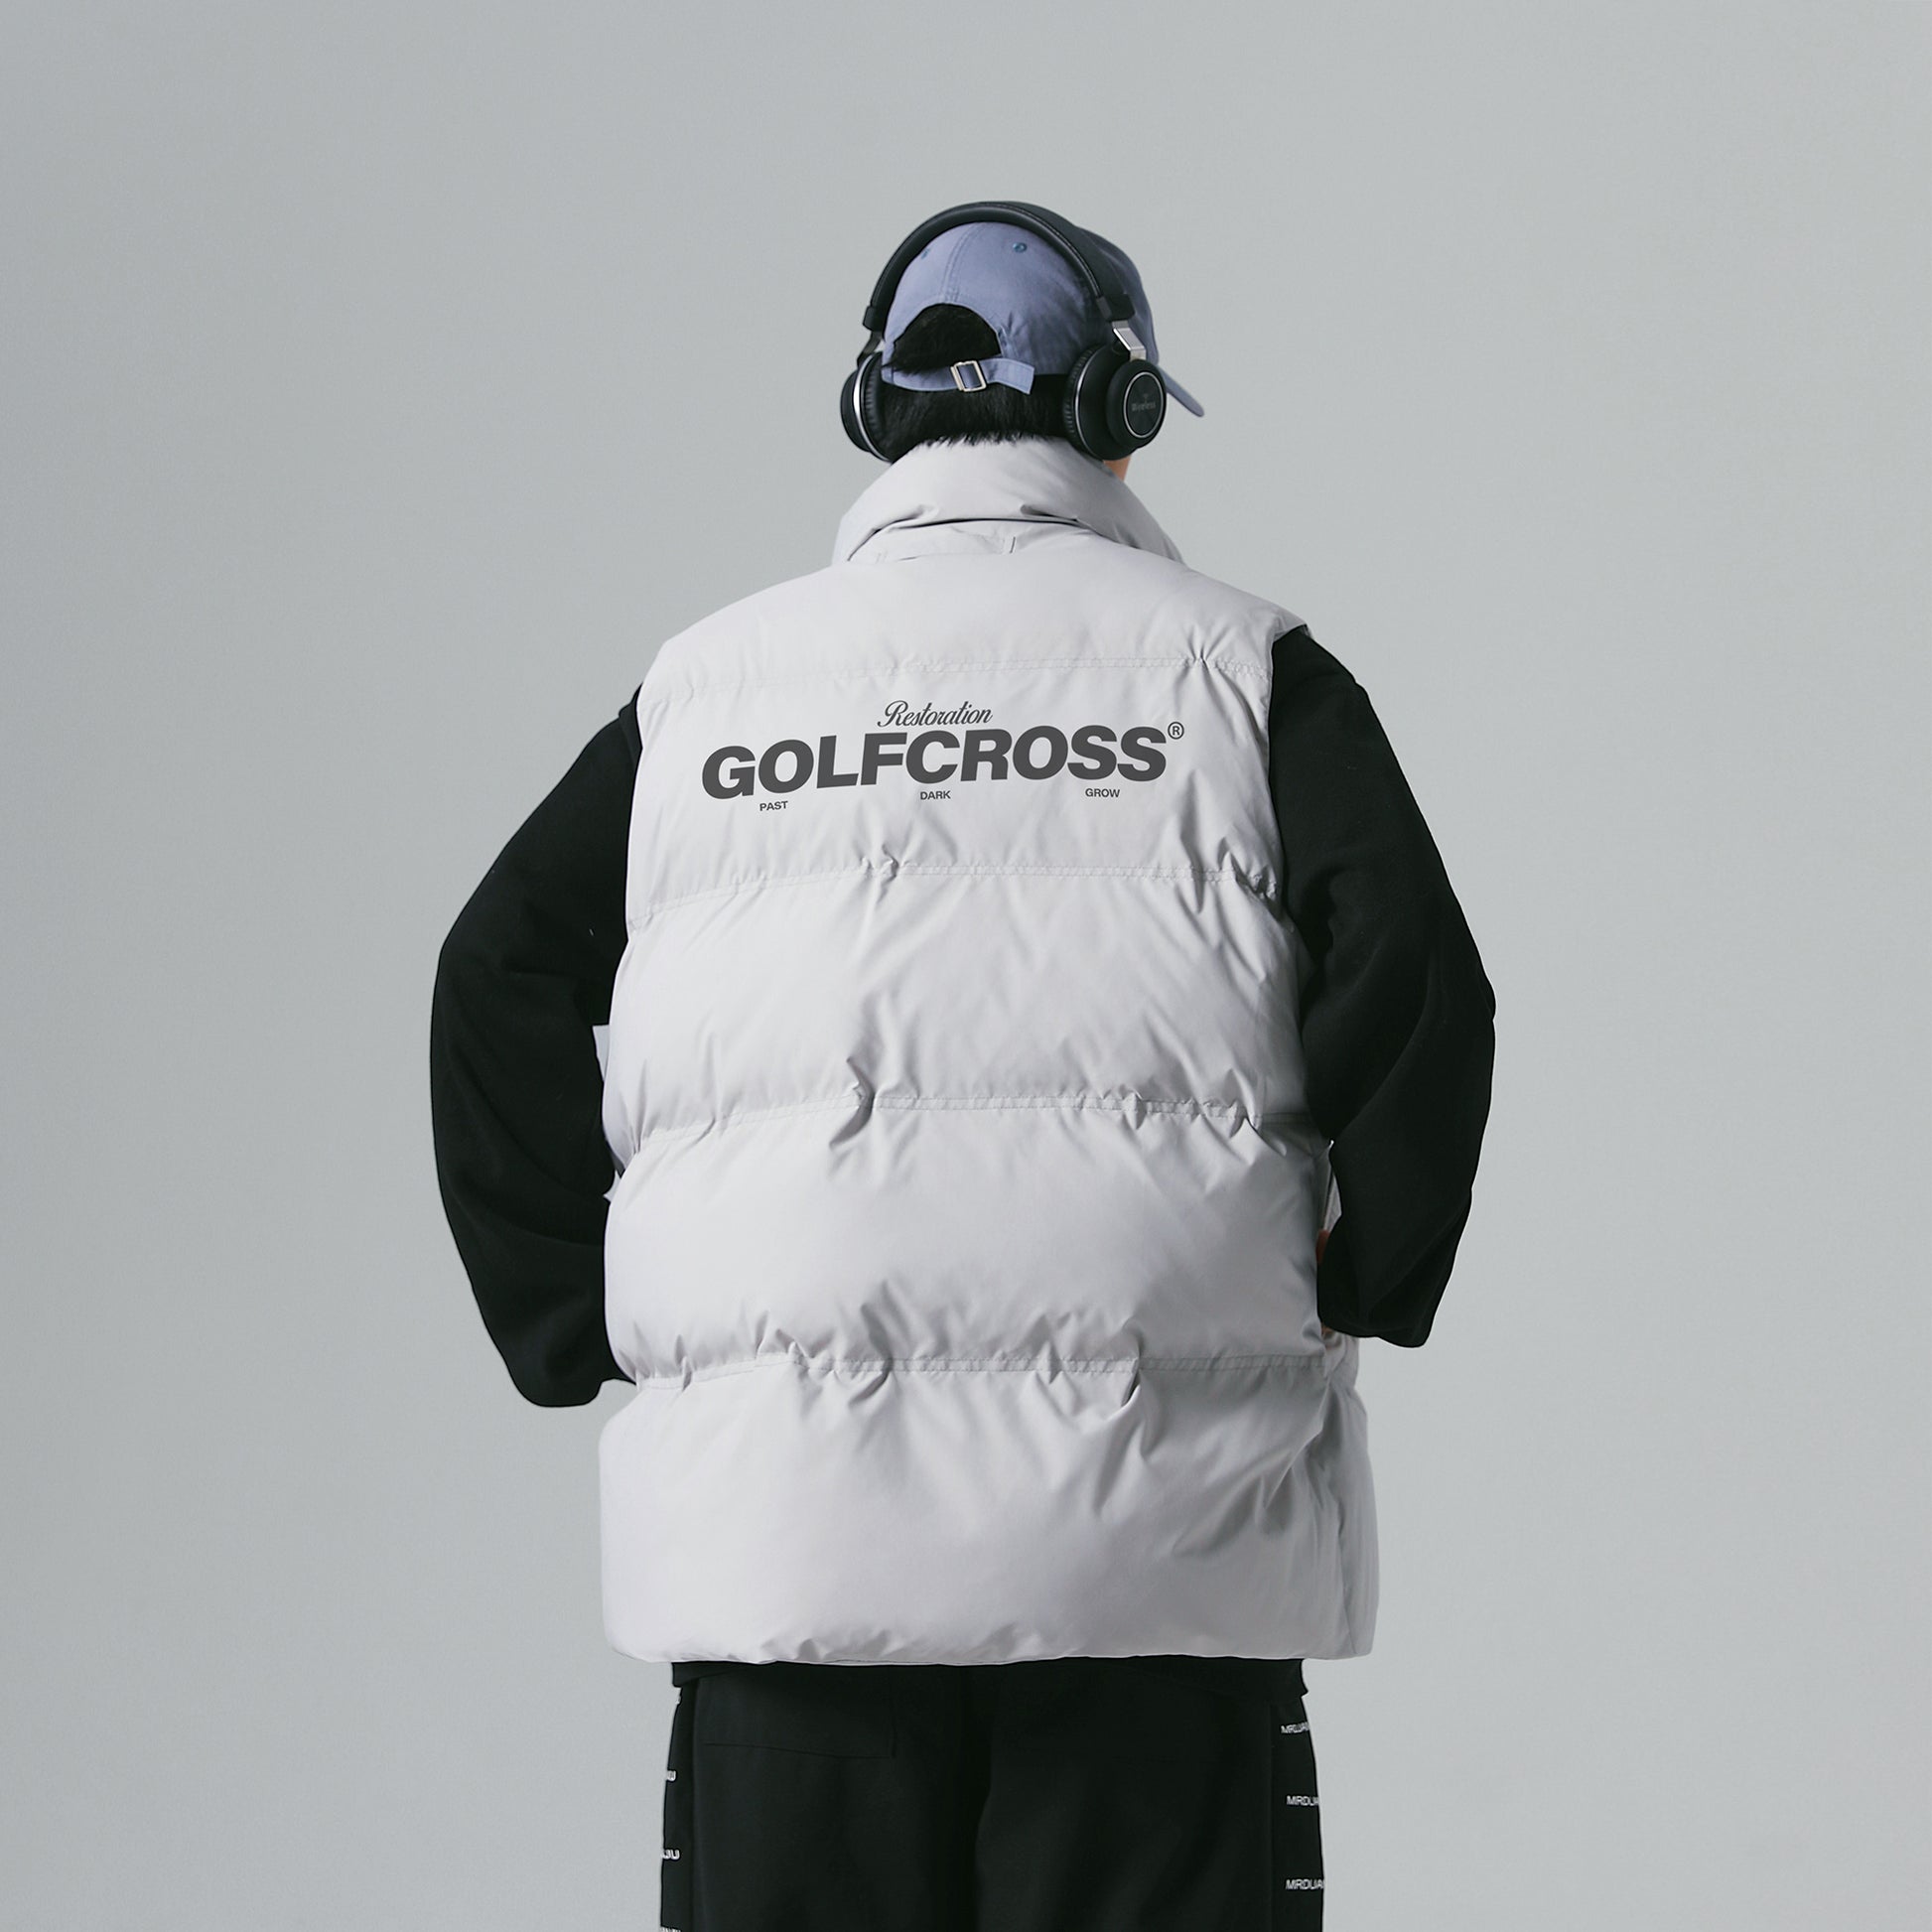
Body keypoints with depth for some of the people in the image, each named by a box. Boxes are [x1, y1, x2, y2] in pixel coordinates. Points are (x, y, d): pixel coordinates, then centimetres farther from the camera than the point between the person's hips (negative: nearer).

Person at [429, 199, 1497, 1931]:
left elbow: (499, 994, 6)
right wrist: (1351, 1295, 4)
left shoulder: (706, 684, 12)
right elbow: (1418, 987, -7)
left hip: (773, 1515, 2)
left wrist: (583, 1334, 10)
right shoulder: (1238, 666, 4)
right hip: (1150, 1526, -2)